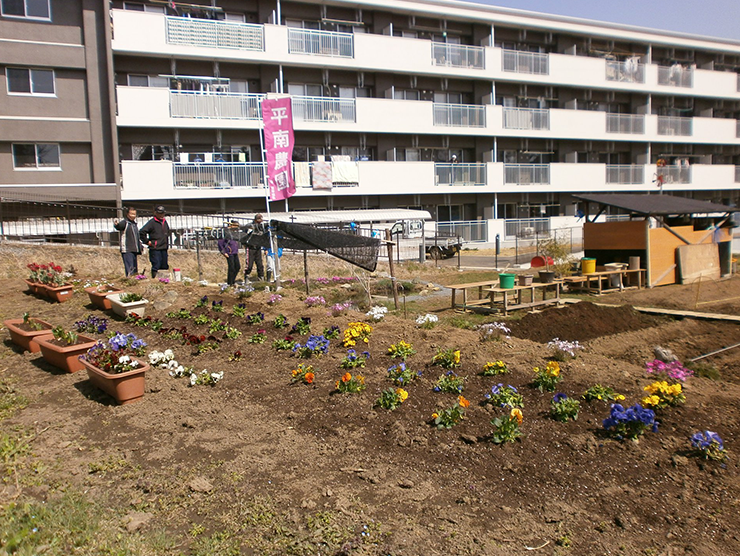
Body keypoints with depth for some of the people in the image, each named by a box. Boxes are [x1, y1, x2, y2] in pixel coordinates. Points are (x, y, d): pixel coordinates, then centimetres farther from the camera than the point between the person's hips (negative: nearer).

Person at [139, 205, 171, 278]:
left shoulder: (165, 222, 15)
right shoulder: (152, 222, -8)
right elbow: (141, 232, -15)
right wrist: (147, 241, -10)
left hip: (164, 248, 7)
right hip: (155, 249, -7)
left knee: (165, 266, 10)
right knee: (156, 265, -10)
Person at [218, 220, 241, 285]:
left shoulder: (236, 232, 11)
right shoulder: (227, 233, -13)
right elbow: (220, 243, -11)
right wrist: (223, 253, -12)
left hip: (235, 253, 8)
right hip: (229, 254, -8)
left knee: (238, 267, 6)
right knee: (231, 268, -5)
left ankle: (232, 279, 23)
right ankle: (230, 283, 7)